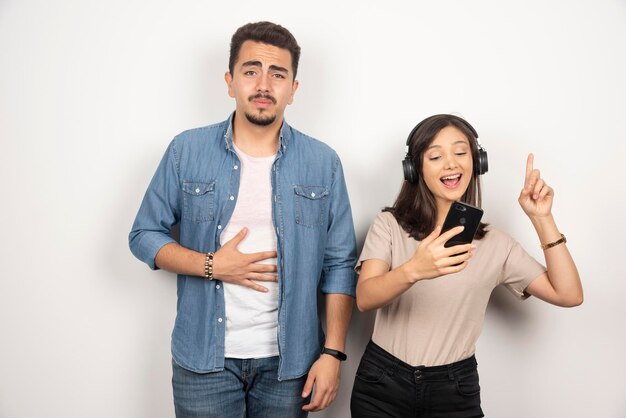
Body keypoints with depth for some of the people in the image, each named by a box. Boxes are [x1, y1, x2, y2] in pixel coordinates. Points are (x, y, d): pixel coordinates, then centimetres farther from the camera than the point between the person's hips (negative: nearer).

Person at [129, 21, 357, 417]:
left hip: (288, 359, 1)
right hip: (204, 357, 0)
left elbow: (339, 265, -1)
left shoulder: (323, 163, -3)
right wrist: (210, 266, -13)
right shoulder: (187, 151, -3)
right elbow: (144, 235, 2)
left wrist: (333, 353, -6)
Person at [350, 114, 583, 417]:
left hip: (455, 392, 2)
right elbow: (364, 298, -20)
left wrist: (542, 219, -9)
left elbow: (568, 295, -3)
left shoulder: (494, 243, 1)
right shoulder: (388, 225, -6)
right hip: (382, 383, -1)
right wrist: (413, 270, -40)